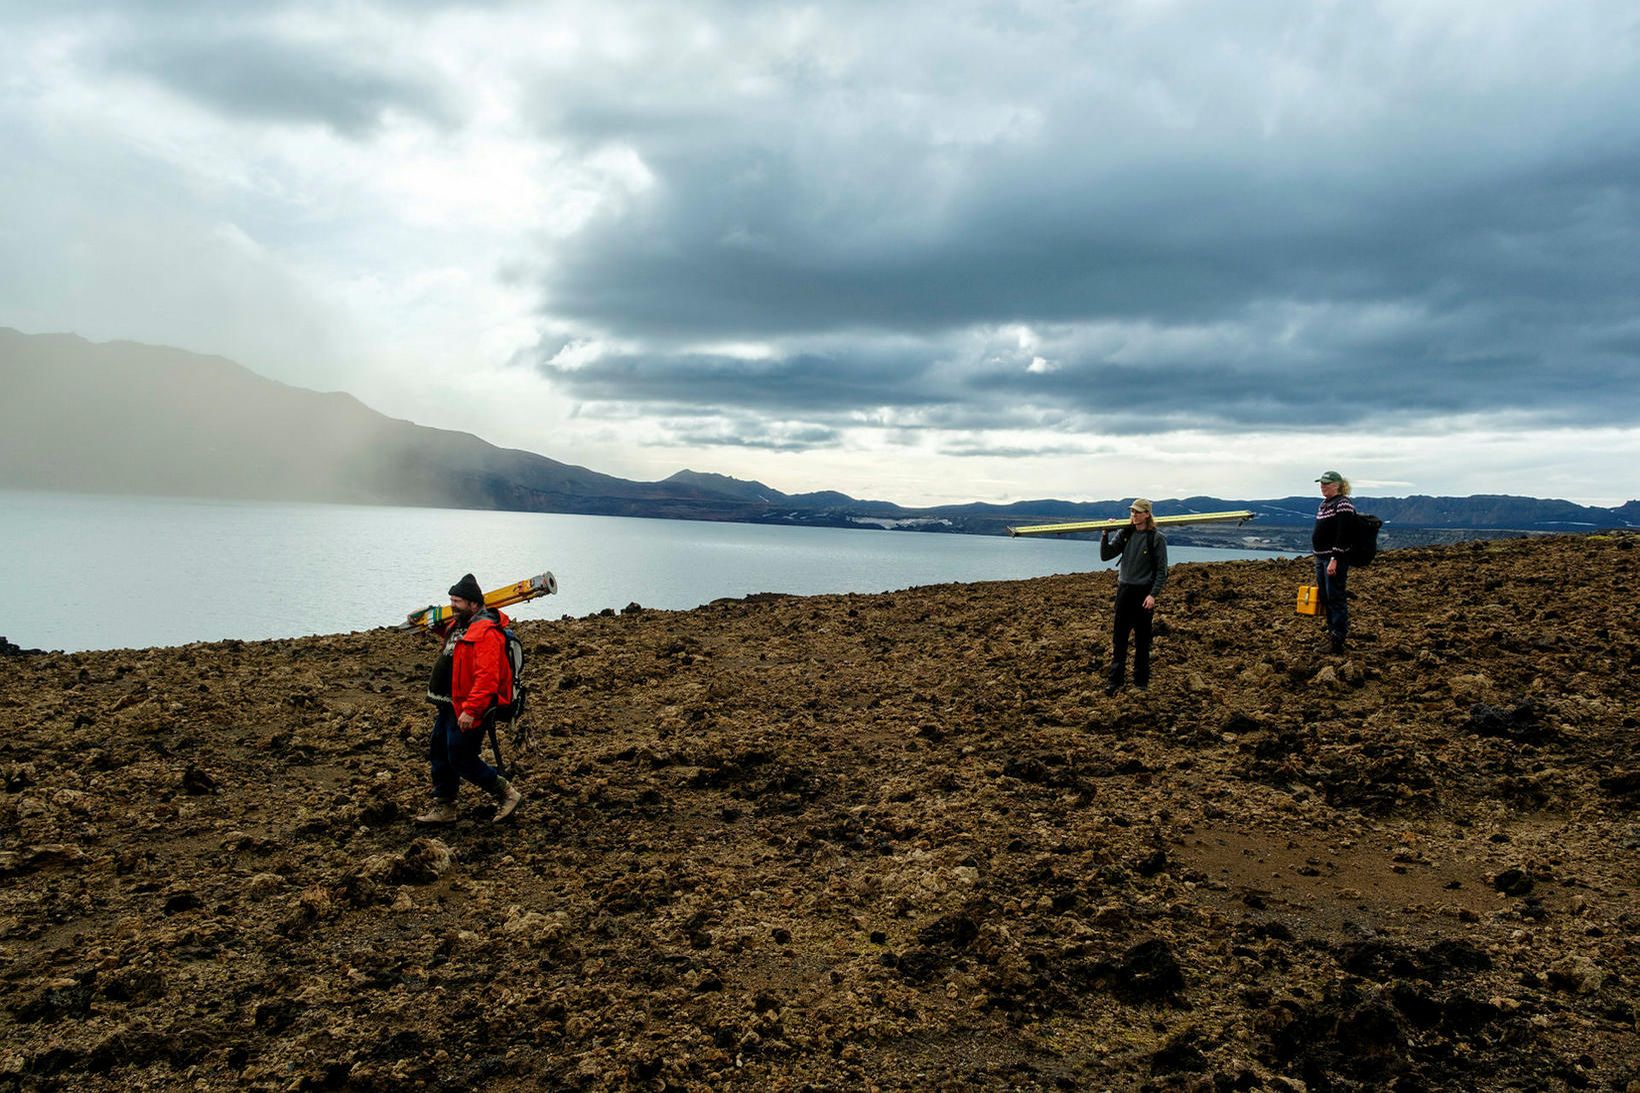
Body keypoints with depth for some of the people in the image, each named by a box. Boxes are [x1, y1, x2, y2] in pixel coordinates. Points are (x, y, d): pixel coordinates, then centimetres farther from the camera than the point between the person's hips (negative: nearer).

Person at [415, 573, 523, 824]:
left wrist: (470, 710, -33)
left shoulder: (485, 633, -23)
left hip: (467, 709, -11)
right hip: (449, 705, 11)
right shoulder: (458, 625, 10)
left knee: (461, 759, -6)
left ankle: (506, 794, 9)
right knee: (439, 753, 15)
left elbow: (486, 677, -30)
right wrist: (434, 625, 20)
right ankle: (443, 808, 27)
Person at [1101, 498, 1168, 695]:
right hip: (1124, 589, 4)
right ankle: (1115, 681, 7)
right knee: (1119, 638, 3)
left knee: (1142, 639, 7)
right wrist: (1105, 534, -10)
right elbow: (1105, 555, 3)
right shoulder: (1125, 534, 4)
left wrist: (1153, 594, -14)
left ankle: (1141, 680, 18)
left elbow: (1162, 570, -7)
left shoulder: (1156, 538, -7)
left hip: (1144, 592, -3)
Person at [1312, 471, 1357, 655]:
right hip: (1320, 557, 10)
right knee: (1324, 597, 13)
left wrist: (1334, 560, -25)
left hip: (1336, 558, -9)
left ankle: (1339, 640, -5)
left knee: (1336, 598, -7)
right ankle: (1332, 632, 24)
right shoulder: (1325, 504, 16)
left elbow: (1343, 536, -20)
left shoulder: (1343, 504, -13)